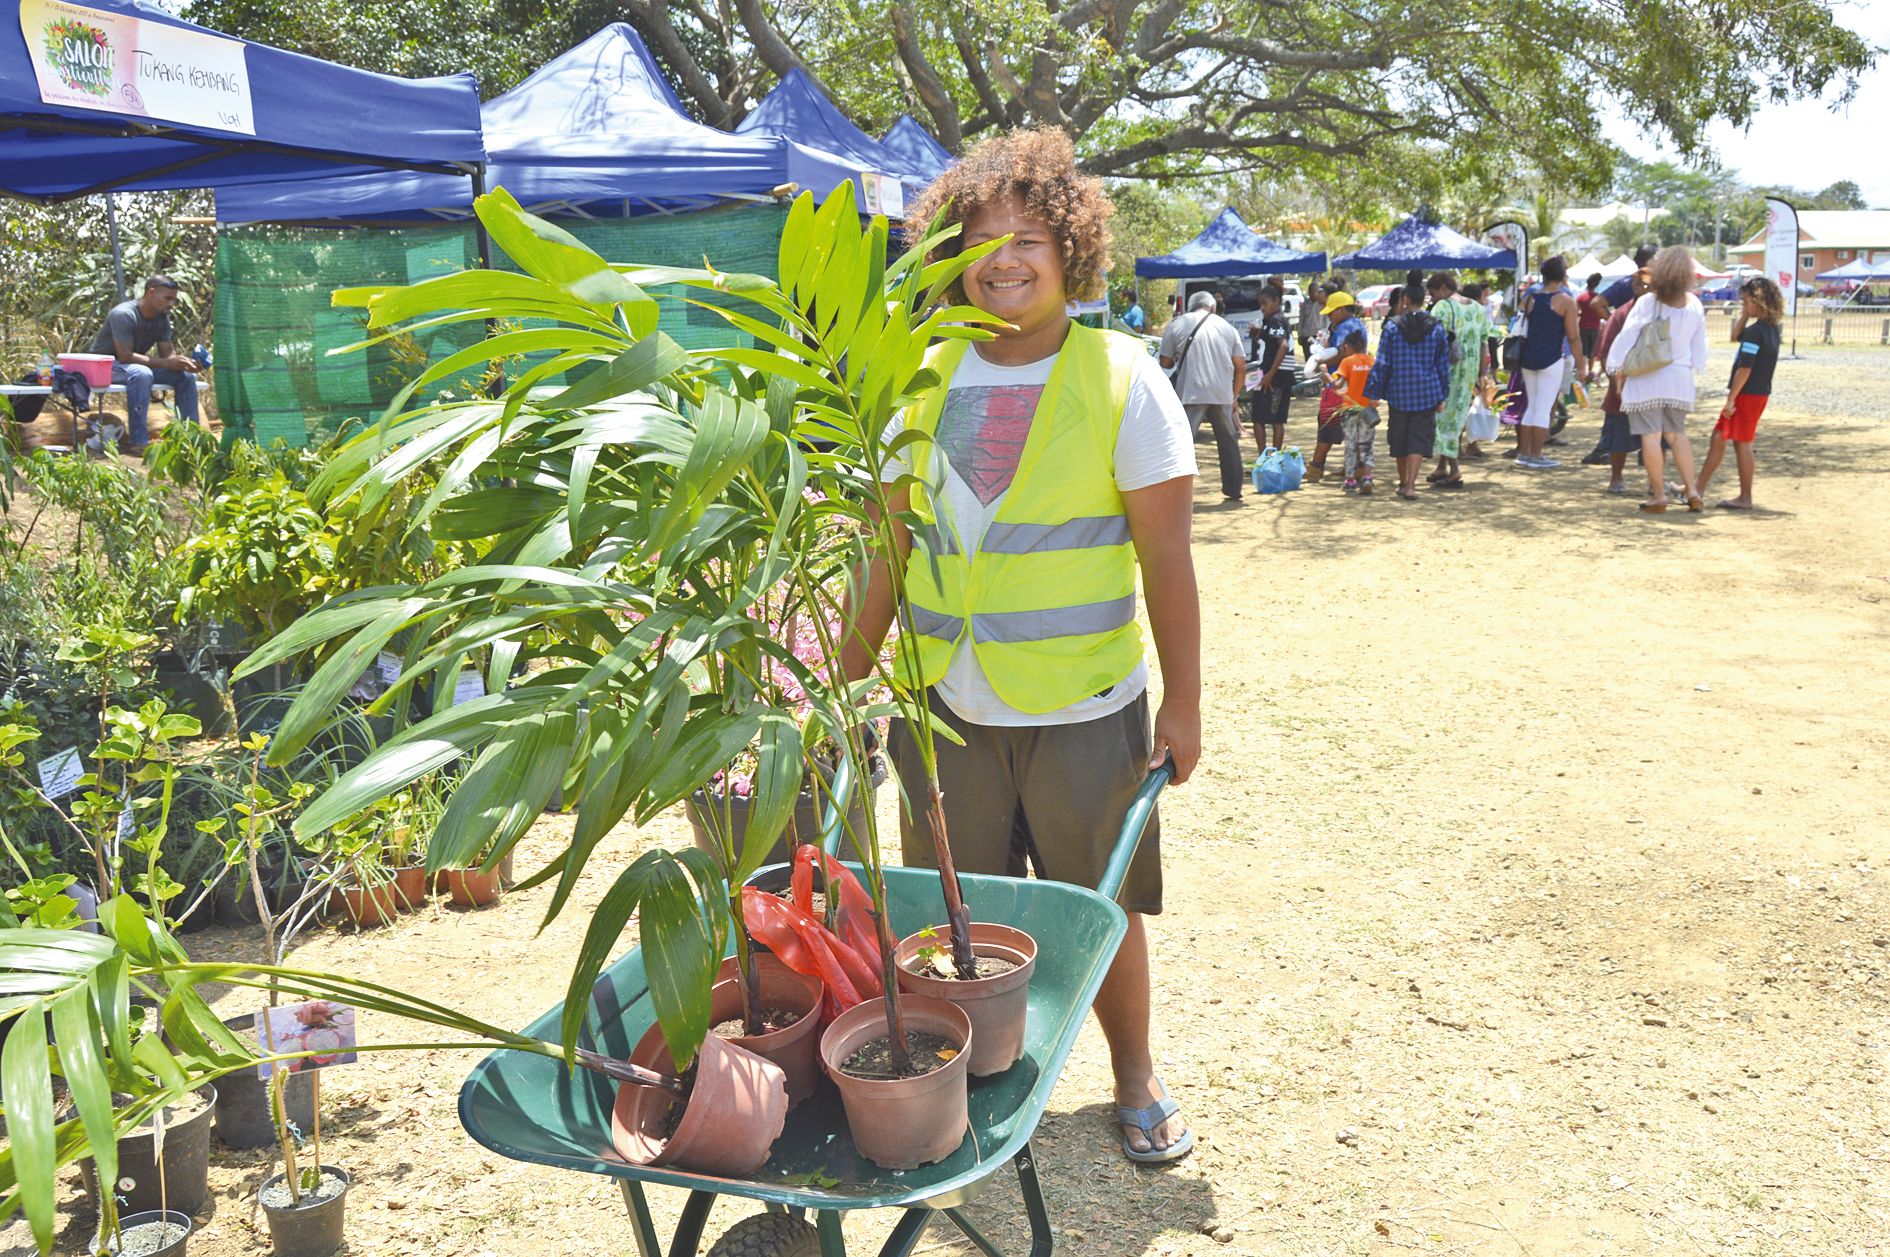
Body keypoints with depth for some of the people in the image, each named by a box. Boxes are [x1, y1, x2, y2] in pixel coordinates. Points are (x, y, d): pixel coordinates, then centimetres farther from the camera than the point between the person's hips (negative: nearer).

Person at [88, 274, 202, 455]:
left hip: (138, 364, 8)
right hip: (105, 365, -8)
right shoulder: (124, 314, -24)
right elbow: (125, 356, -29)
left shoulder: (162, 318, -1)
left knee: (187, 376, -8)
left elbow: (167, 352, -1)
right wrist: (166, 363, -35)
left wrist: (182, 361, -24)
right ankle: (138, 442, -38)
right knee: (141, 374, -39)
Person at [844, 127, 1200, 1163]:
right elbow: (891, 545, 8)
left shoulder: (1122, 379, -6)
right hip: (946, 703, 3)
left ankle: (1135, 1079, 35)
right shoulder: (926, 379, 3)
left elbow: (1165, 557, -5)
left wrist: (1183, 701, -6)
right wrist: (849, 677, 8)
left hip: (1083, 709, -3)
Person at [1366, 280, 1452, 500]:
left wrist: (1374, 393, 1)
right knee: (1419, 440, 0)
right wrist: (1442, 396, 13)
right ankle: (1410, 485, -12)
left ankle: (1403, 482, 25)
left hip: (1398, 393, 0)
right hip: (1427, 394, 0)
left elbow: (1381, 363, -5)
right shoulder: (1436, 328, 1)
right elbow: (1443, 365, 6)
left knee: (1399, 439, 14)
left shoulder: (1392, 327, -5)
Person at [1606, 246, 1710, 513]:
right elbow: (1699, 346, 12)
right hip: (1680, 377, 5)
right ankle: (1691, 489, 12)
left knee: (1651, 435, -2)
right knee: (1677, 433, 16)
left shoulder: (1647, 303, -10)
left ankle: (1658, 495, -2)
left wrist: (1618, 371, 2)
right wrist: (1693, 366, 25)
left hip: (1647, 378, -5)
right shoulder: (1694, 305, 4)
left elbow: (1626, 338, -7)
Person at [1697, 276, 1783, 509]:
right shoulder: (1771, 328, 10)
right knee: (1719, 437, 14)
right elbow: (1735, 337, 23)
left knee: (1742, 443, -2)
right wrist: (1745, 315, 9)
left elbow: (1745, 369, -22)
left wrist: (1731, 399, -19)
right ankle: (1699, 488, 20)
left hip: (1748, 394, -10)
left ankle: (1745, 498, 4)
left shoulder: (1755, 331, -19)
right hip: (1760, 392, 10)